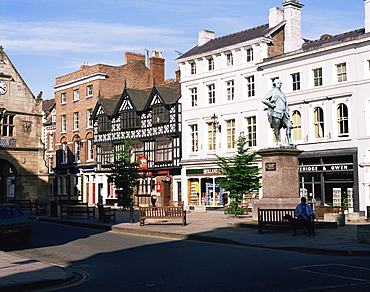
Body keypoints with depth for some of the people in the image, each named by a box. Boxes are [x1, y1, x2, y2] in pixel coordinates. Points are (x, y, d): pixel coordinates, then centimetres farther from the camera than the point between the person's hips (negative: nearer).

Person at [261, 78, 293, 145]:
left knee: (289, 125, -11)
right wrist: (271, 105, -11)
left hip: (283, 113, 5)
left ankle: (289, 141, -11)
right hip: (275, 113, -5)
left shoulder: (282, 93, 23)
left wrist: (287, 112, 13)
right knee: (276, 128, -6)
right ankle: (278, 142, 1)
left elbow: (286, 104, 26)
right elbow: (263, 100, -4)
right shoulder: (272, 92, 5)